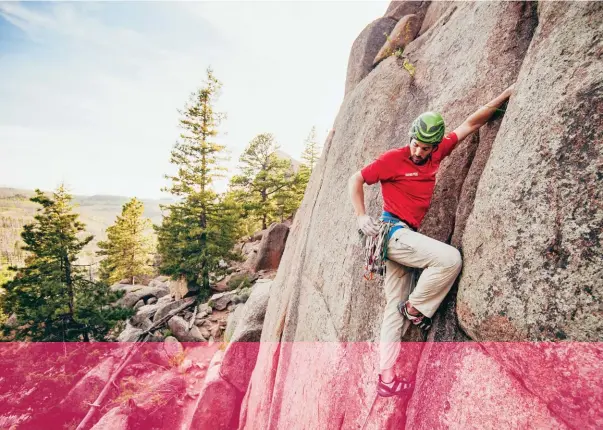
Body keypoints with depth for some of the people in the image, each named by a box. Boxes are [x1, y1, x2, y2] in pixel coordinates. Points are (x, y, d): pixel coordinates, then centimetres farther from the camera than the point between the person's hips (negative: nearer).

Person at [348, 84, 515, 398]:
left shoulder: (436, 154, 8)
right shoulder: (393, 159, -7)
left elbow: (469, 125, 13)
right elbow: (356, 179, 0)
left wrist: (504, 96, 13)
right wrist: (361, 216, -9)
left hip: (404, 236, 7)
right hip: (393, 231, -7)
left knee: (395, 308, 5)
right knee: (450, 258, -22)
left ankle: (386, 379, 12)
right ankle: (416, 308, 0)